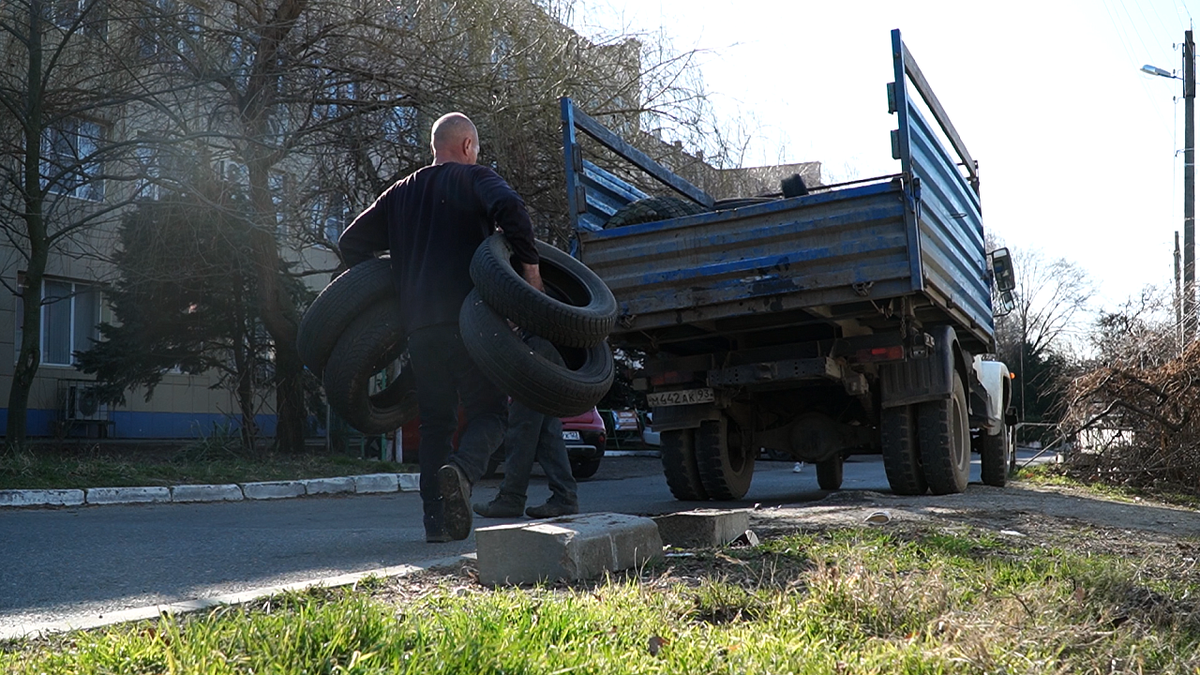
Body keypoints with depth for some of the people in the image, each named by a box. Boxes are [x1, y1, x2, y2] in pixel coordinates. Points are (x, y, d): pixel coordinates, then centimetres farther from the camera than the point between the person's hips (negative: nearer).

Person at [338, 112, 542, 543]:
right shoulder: (474, 178, 7)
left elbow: (351, 243, 22)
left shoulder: (401, 193, 22)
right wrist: (529, 266, -9)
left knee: (434, 422, 12)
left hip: (419, 325, 5)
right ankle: (463, 468, -26)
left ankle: (437, 519, 7)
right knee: (488, 410, 3)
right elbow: (510, 208, -16)